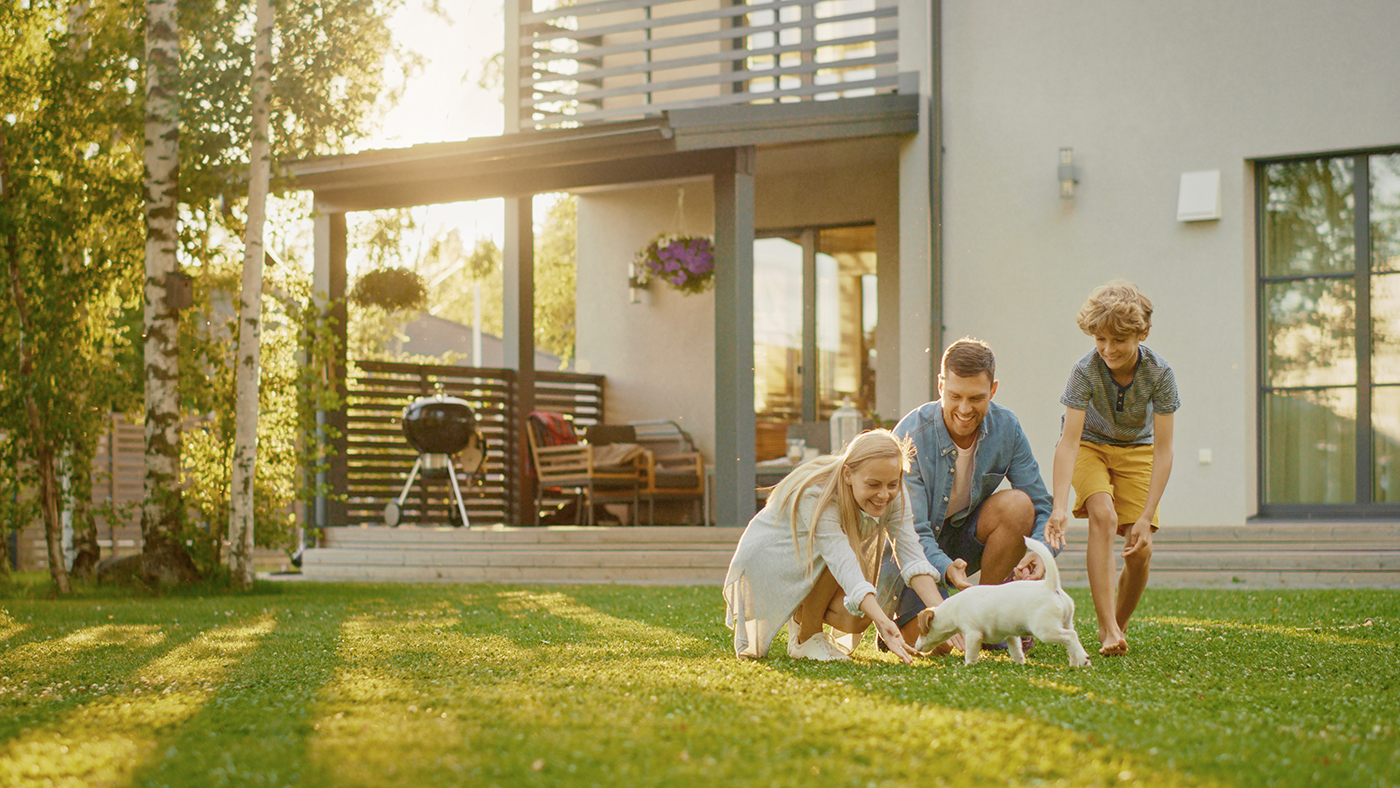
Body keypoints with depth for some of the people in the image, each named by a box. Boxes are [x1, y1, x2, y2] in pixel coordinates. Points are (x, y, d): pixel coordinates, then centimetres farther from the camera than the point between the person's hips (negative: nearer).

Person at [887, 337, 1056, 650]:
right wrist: (946, 569, -47)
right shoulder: (911, 437, -24)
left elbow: (1041, 506, -8)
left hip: (965, 540, 4)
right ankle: (899, 621, 15)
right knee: (935, 643, -25)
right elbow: (911, 531, -27)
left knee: (1017, 504, -26)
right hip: (917, 551, -4)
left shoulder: (1006, 427, -12)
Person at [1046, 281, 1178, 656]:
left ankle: (1120, 624, 16)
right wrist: (1059, 507, -43)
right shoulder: (1086, 371, -28)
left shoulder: (1159, 374, -26)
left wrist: (1146, 518, -29)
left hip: (1135, 449, 1)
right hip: (1090, 445, -1)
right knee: (1103, 516, -28)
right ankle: (1107, 629, -28)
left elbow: (1162, 451, -24)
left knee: (1140, 552, -10)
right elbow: (1069, 442, -32)